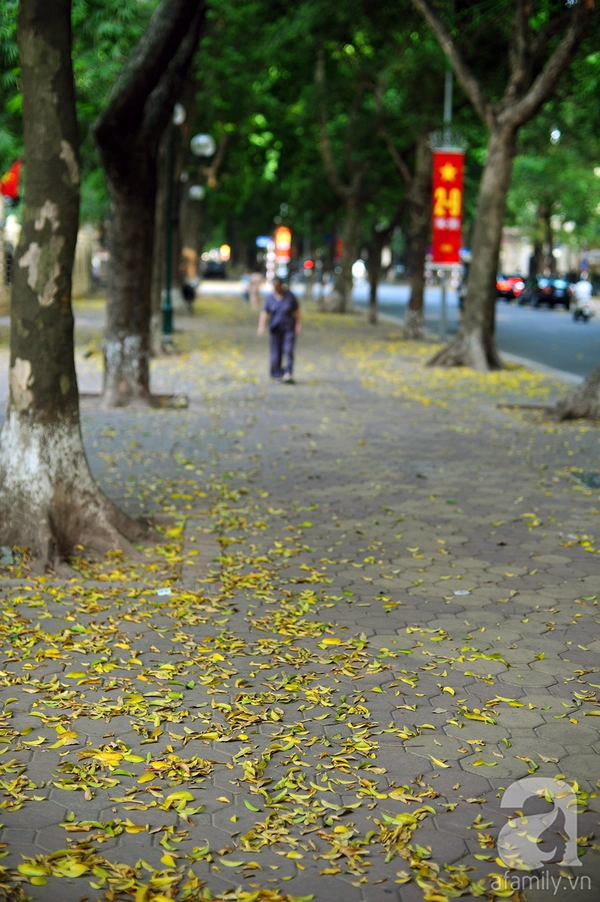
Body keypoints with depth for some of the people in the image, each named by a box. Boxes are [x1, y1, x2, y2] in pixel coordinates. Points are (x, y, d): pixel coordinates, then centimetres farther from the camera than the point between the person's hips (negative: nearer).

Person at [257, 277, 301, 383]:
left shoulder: (290, 296, -6)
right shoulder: (269, 298, -3)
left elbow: (296, 310, 0)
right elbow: (264, 313, -9)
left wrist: (298, 324, -6)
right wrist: (261, 327, -20)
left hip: (289, 328, -1)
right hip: (275, 329, 1)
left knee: (289, 350, -14)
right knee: (276, 352, 1)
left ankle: (288, 375, -21)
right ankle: (276, 375, 15)